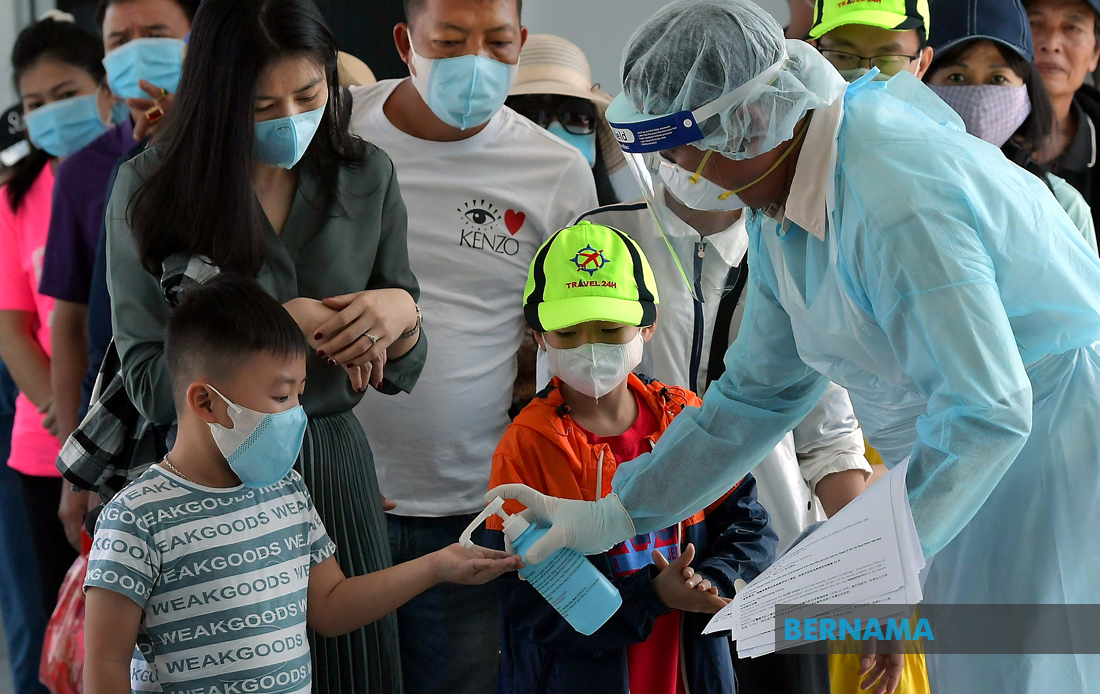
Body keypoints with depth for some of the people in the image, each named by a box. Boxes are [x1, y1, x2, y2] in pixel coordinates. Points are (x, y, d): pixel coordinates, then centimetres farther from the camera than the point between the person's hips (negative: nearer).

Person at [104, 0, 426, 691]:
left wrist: (401, 315, -15)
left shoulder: (368, 176, 0)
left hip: (334, 468, 3)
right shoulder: (150, 188, -9)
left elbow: (398, 375, 6)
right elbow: (150, 383, -12)